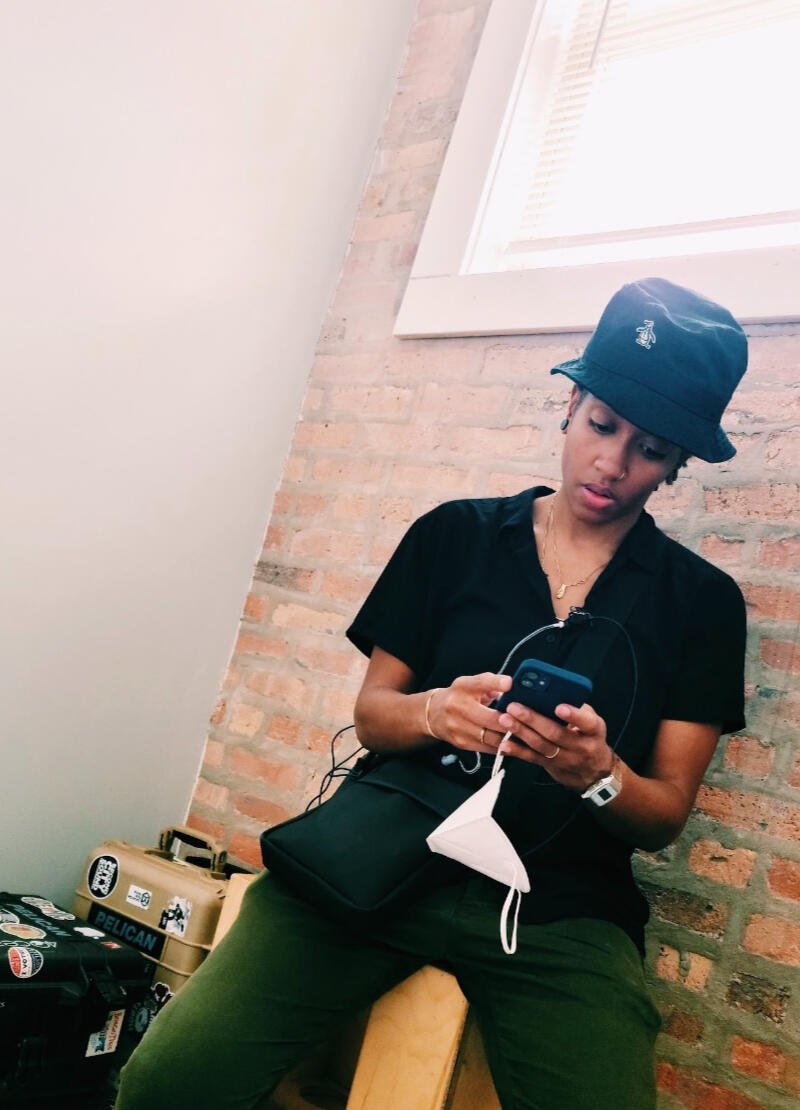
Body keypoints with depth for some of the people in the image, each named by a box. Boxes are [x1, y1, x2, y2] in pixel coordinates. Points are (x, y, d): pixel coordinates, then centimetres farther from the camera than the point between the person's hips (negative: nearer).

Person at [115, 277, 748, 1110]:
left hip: (560, 910, 1)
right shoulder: (454, 535, 7)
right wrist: (434, 713, -15)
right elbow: (371, 714, 8)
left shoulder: (702, 602, 6)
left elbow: (666, 816, 5)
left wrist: (597, 773, -17)